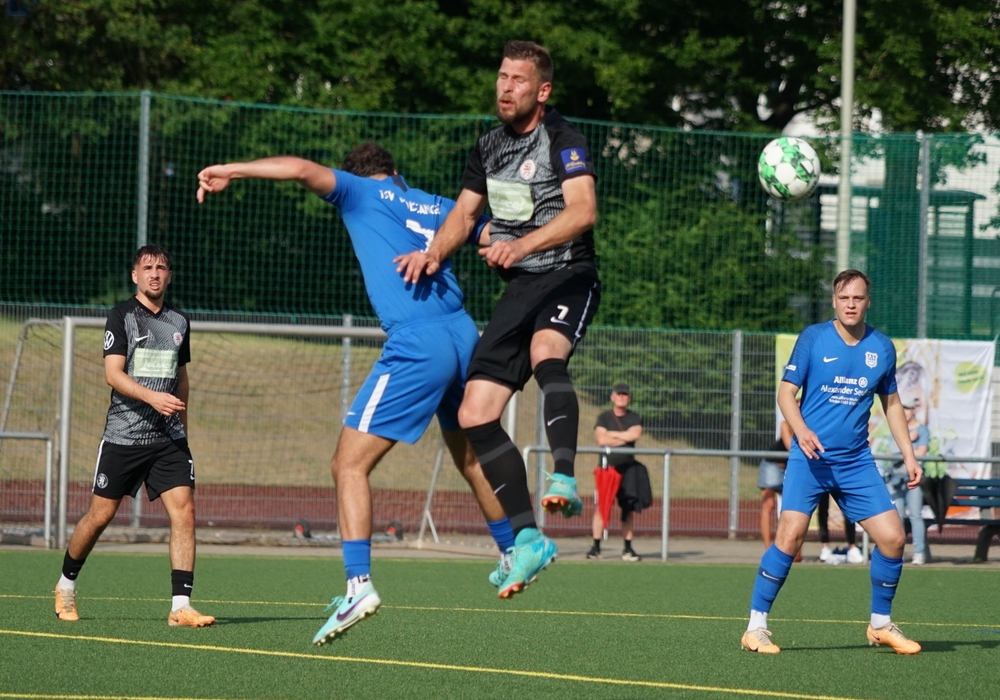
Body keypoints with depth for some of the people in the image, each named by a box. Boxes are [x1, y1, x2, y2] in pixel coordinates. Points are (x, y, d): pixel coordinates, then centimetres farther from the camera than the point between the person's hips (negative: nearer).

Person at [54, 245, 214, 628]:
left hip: (169, 438, 4)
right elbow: (113, 373, -13)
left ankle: (181, 606, -14)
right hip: (123, 435, -4)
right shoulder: (121, 316, -3)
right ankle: (66, 585, 28)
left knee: (184, 511, -12)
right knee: (101, 515, 4)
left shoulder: (179, 321, 12)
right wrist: (152, 397, -27)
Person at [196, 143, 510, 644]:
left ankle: (359, 583, -19)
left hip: (415, 348, -7)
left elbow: (302, 170, -8)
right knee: (471, 457, 27)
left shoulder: (362, 193, 6)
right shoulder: (441, 207, 20)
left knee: (350, 464, -5)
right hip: (463, 337, 7)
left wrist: (230, 170, -5)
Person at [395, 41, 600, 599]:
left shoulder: (563, 139, -8)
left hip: (569, 276, -7)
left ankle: (565, 479, -51)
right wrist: (434, 252, 1)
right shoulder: (490, 147, 15)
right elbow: (464, 213, 22)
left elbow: (583, 209, -23)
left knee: (545, 352, -40)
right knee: (475, 413, -3)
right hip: (520, 287, 7)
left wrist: (523, 244, -37)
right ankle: (528, 538, 2)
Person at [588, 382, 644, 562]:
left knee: (629, 508, 1)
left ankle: (628, 547, 7)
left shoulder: (634, 418, 9)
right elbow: (601, 440, -13)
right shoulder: (604, 417, 3)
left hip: (628, 468, 2)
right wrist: (625, 438, -10)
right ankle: (596, 547, -10)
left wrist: (612, 434, -8)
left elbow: (635, 434, -11)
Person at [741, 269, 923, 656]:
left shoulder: (882, 347, 7)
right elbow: (786, 391, -2)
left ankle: (880, 625, 17)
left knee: (892, 537, -3)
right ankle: (756, 626, -8)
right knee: (790, 535, -17)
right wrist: (801, 430, -21)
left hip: (857, 463, 4)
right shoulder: (813, 338, -3)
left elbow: (891, 402, 20)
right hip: (809, 458, -4)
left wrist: (908, 455, 14)